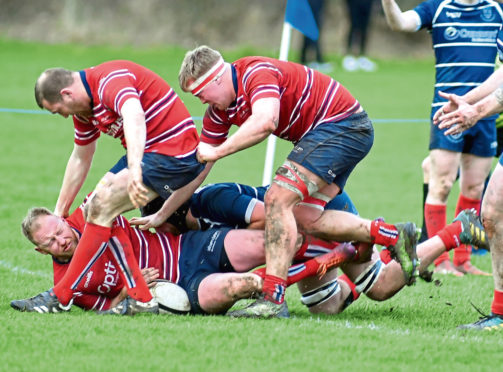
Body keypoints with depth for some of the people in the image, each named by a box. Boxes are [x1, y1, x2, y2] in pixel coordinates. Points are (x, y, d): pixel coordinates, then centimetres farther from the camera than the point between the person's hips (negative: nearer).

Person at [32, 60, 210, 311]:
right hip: (146, 153, 11)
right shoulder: (84, 108, 10)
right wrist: (58, 214, 27)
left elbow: (134, 117, -43)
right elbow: (80, 159, 24)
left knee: (102, 206, -17)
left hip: (173, 151, -11)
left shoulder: (111, 80, -23)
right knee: (95, 205, 11)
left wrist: (134, 170, -58)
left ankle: (62, 296, -11)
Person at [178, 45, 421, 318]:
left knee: (279, 199, -18)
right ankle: (394, 236, 10)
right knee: (306, 219, 0)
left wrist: (217, 152, -31)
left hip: (341, 122, -10)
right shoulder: (219, 111, 7)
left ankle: (273, 296, -23)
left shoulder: (257, 73, -21)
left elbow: (264, 121, -40)